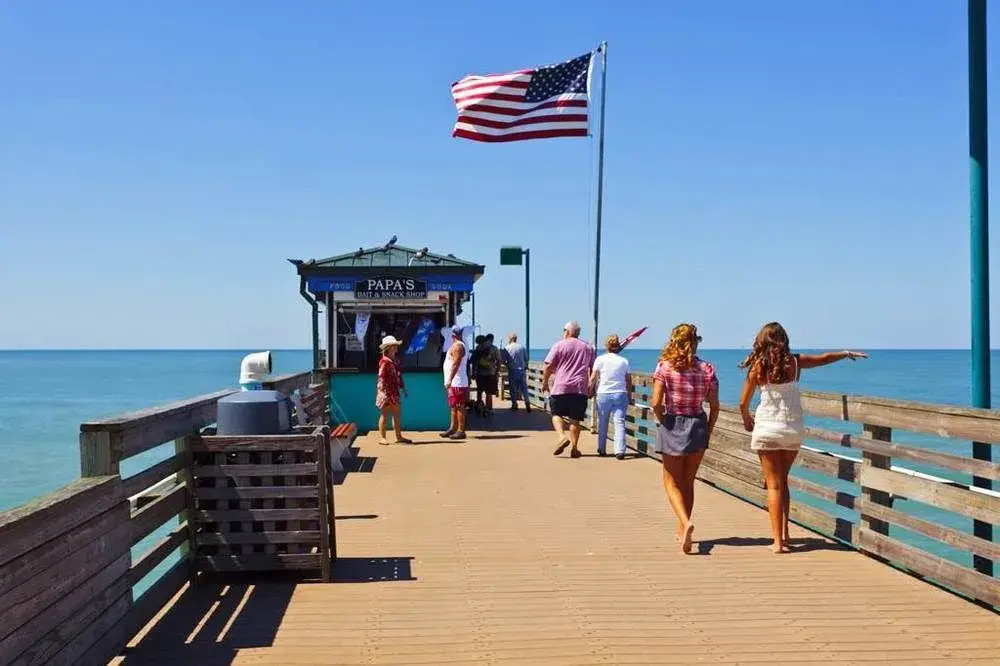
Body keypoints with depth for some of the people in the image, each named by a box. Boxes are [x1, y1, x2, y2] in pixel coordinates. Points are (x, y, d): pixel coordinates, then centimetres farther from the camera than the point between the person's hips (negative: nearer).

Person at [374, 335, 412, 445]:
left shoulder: (396, 360, 13)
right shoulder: (384, 361, -13)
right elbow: (381, 377, -18)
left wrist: (403, 388, 21)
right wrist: (382, 391, -24)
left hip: (394, 392, 8)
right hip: (386, 392, -8)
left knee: (396, 415, 11)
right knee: (385, 415, -2)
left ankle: (399, 437, 17)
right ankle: (382, 437, 5)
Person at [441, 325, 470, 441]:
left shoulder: (457, 346, -15)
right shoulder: (460, 345, 17)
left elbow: (456, 364, -22)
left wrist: (450, 380, -23)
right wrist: (449, 380, 24)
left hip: (457, 382, -11)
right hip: (454, 383, 11)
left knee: (459, 407, -7)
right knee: (453, 406, 15)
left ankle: (461, 430, -6)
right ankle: (453, 428, 21)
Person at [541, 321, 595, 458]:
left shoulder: (559, 345, 2)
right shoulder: (588, 348, 15)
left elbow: (549, 366, -3)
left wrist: (544, 383, 7)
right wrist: (591, 386, 19)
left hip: (561, 387, -3)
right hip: (581, 389, 3)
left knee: (557, 414, 8)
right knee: (575, 419, 6)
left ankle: (562, 436, -15)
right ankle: (574, 448, 3)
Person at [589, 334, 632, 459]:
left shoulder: (601, 359, 0)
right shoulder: (624, 361, 7)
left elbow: (593, 378, 1)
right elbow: (629, 381, 9)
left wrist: (590, 391, 14)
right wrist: (628, 394, 21)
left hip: (603, 394, -1)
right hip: (620, 394, 1)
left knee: (602, 423, 12)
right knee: (619, 422, -2)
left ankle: (601, 449, 22)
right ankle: (620, 451, -14)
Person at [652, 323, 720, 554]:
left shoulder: (665, 367, -10)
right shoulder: (707, 369, -2)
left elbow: (656, 403, -16)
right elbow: (714, 406, 0)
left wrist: (662, 421, 2)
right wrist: (708, 431, 11)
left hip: (672, 425, -3)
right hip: (698, 426, 3)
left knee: (672, 482, 8)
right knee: (688, 481, 18)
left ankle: (686, 522, -15)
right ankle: (682, 530, 24)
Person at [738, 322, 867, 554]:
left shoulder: (758, 366, -5)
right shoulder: (795, 361, 1)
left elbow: (743, 403, -1)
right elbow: (824, 358, 20)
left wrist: (747, 421, 20)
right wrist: (848, 353, 38)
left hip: (767, 428, -3)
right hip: (793, 428, 3)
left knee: (774, 484, 2)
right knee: (782, 480, 19)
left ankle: (778, 541, -2)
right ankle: (784, 533, 18)